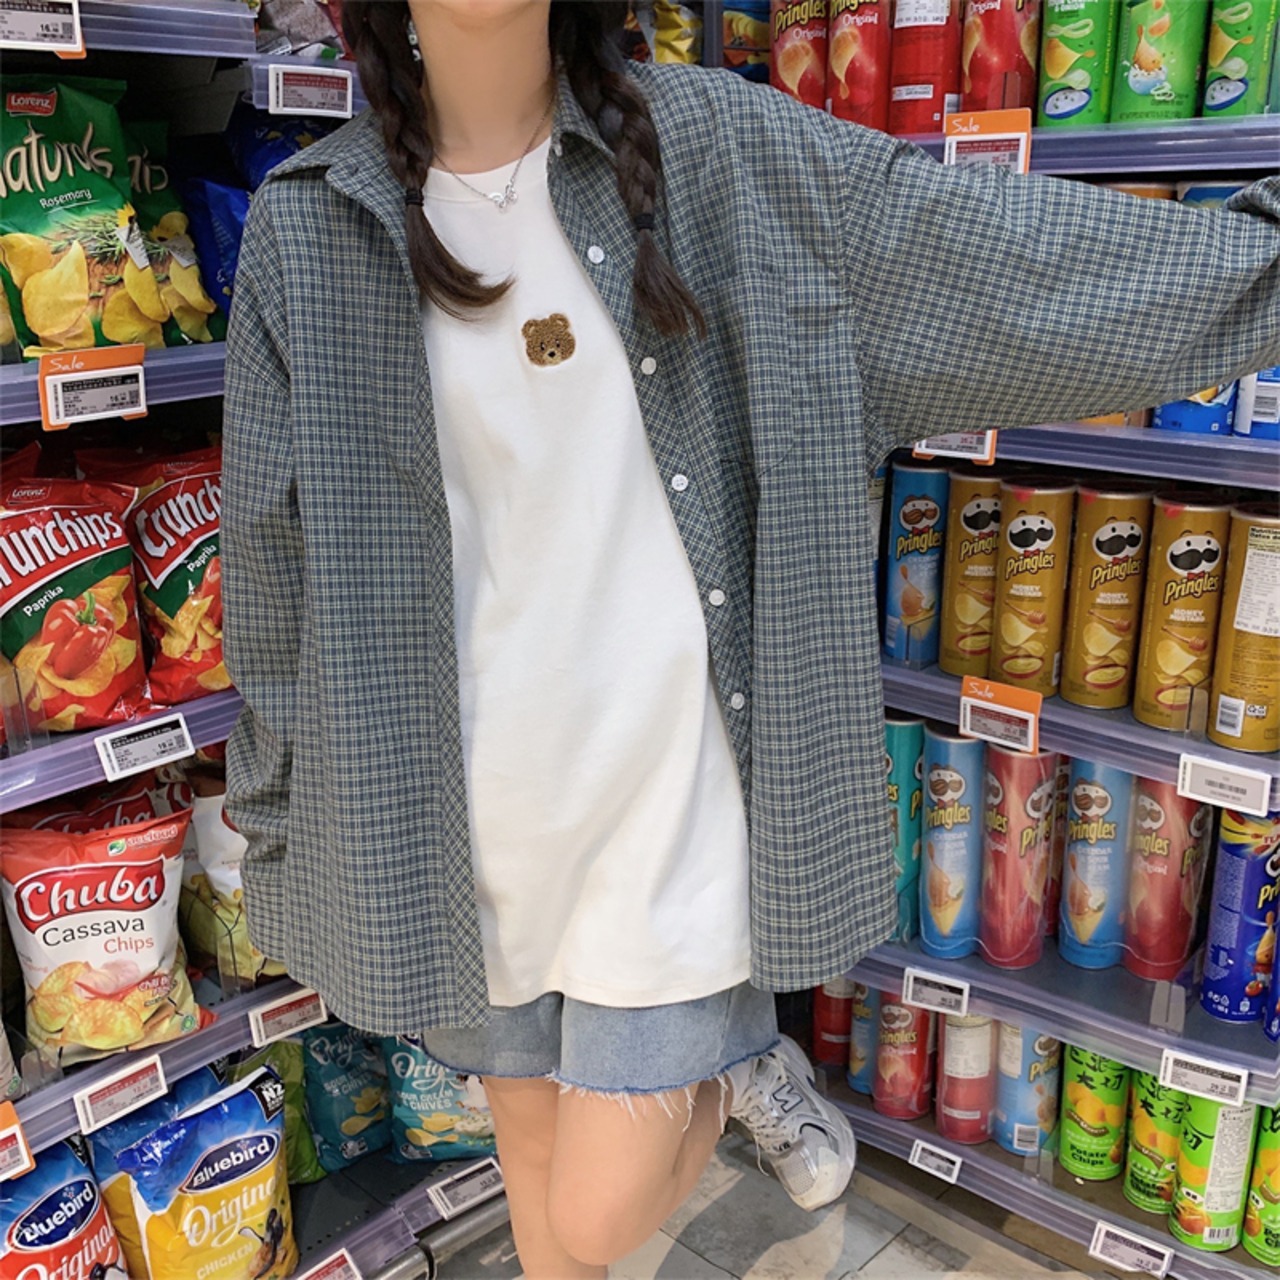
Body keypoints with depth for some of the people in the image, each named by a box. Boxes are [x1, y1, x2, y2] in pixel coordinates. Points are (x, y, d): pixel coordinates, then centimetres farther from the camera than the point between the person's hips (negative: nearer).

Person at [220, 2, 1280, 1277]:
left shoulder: (710, 142, -2)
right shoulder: (308, 228, -2)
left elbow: (997, 249, 2)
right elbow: (275, 559, 5)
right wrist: (286, 824, 12)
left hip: (672, 796, -1)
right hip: (456, 819, 2)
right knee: (532, 1143, 22)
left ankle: (733, 1063, 38)